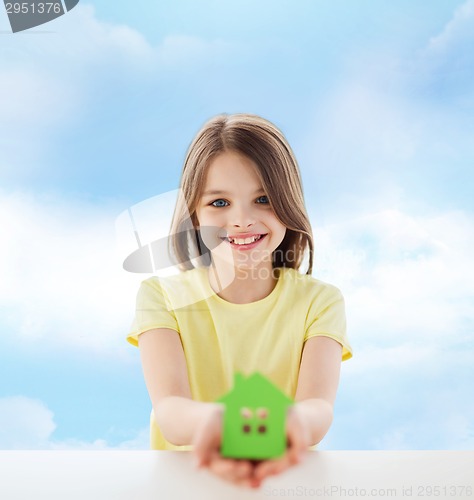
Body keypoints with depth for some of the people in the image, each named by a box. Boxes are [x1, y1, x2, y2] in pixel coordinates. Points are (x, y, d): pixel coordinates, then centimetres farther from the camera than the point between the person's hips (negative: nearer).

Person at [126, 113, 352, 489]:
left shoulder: (319, 300, -1)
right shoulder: (162, 297, -3)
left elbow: (319, 407, -16)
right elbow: (168, 408, -17)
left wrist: (295, 420, -38)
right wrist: (209, 420, -38)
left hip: (286, 476, 1)